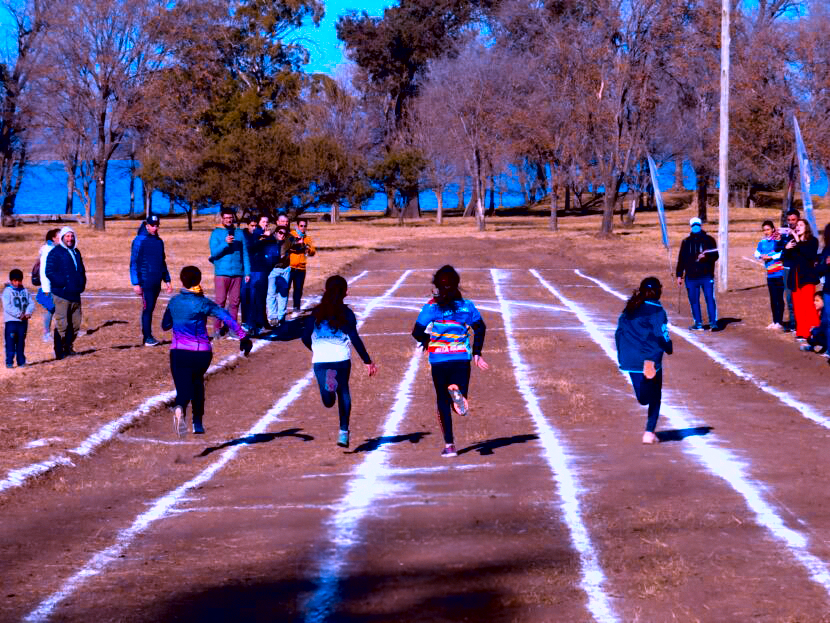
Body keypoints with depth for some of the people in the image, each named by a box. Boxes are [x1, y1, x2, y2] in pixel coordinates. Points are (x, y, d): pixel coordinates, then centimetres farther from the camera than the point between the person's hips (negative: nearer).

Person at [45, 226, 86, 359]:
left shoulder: (76, 253, 18)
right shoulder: (55, 253, -6)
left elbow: (82, 270, 29)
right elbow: (49, 272, -13)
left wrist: (82, 284, 13)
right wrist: (63, 283, -20)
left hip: (75, 295, 7)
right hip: (61, 294, -7)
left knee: (75, 323, 10)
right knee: (62, 324, -8)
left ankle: (68, 348, 24)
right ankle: (59, 352, -2)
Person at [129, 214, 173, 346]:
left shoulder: (159, 241, 14)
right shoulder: (139, 241, -6)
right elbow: (134, 263, -8)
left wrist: (167, 280, 21)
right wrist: (136, 283, -14)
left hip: (157, 282, 6)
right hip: (146, 281, -6)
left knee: (150, 308, 9)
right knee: (147, 308, -8)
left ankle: (148, 336, 13)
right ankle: (147, 337, -5)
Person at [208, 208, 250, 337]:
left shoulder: (239, 233, 11)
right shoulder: (216, 233, 5)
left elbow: (245, 253, 11)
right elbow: (214, 252, -4)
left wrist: (247, 272, 5)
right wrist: (225, 243, -19)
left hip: (237, 272, 2)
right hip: (222, 272, -2)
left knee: (234, 302, 3)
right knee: (220, 302, -5)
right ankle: (217, 328, 0)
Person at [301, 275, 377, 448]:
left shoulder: (317, 312, 6)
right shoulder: (346, 313, -1)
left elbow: (305, 337, 6)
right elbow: (355, 339, -8)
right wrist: (368, 361, -6)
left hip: (320, 360, 0)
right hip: (342, 359, 0)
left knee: (329, 402, 0)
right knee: (343, 391, 23)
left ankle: (329, 388, -35)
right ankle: (344, 432, 20)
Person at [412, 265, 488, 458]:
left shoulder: (431, 307, -5)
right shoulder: (466, 305, 2)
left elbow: (417, 333, -7)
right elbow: (480, 328, 8)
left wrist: (427, 340, 15)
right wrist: (476, 353, 17)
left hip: (439, 361, -1)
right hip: (462, 359, 1)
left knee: (443, 402, 11)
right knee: (460, 404, 4)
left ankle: (449, 445, 7)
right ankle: (458, 393, -34)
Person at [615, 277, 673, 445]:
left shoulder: (629, 309, 9)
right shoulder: (656, 310, -9)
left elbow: (619, 333, 11)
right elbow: (661, 335, -13)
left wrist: (621, 357, 17)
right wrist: (668, 348, 7)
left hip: (629, 360, 4)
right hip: (650, 360, -4)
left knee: (643, 398, 17)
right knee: (654, 398, 10)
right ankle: (649, 433, 5)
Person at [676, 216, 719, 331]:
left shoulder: (709, 240, 3)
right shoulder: (686, 242, 11)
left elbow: (715, 256, -1)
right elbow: (681, 259, 14)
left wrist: (705, 256, -21)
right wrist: (679, 275, 10)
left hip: (707, 275, -3)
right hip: (691, 276, 3)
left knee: (710, 299, -9)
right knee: (694, 300, 5)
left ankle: (713, 322, -8)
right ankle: (698, 323, 12)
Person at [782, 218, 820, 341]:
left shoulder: (812, 241, 2)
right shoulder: (793, 242, 15)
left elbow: (810, 254, -16)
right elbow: (784, 257, 12)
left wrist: (798, 241, -19)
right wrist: (786, 248, -7)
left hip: (807, 277, -5)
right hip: (795, 277, 5)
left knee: (808, 305, -13)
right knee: (797, 307, 2)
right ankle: (801, 333, 6)